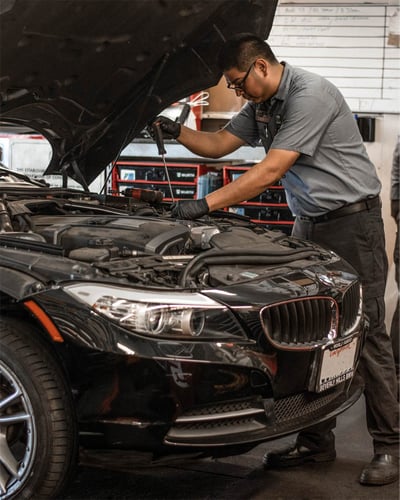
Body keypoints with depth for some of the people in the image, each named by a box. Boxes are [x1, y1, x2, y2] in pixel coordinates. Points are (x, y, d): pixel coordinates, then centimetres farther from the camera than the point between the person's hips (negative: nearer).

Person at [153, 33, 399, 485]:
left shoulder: (311, 95, -19)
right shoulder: (262, 106, 10)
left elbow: (270, 170, -24)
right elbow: (218, 144, 18)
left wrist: (206, 204, -23)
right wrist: (175, 132, 0)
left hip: (351, 222, -9)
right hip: (308, 225, 9)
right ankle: (316, 440, 16)